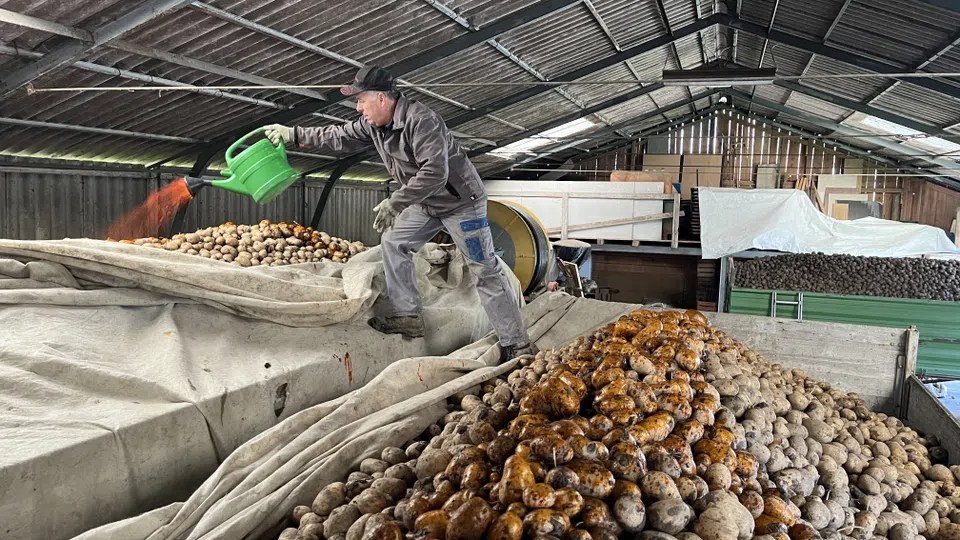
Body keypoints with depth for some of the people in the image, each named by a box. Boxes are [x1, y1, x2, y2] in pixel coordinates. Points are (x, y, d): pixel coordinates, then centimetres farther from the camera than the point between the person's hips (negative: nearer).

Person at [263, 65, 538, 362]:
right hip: (426, 203, 9)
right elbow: (340, 137, 11)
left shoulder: (420, 120, -29)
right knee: (393, 243, 3)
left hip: (460, 201, -9)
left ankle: (517, 346, -2)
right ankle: (407, 317, 8)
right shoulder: (373, 124, -1)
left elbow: (435, 173, -36)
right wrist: (294, 134, 9)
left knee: (486, 271, -7)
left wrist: (394, 203, -34)